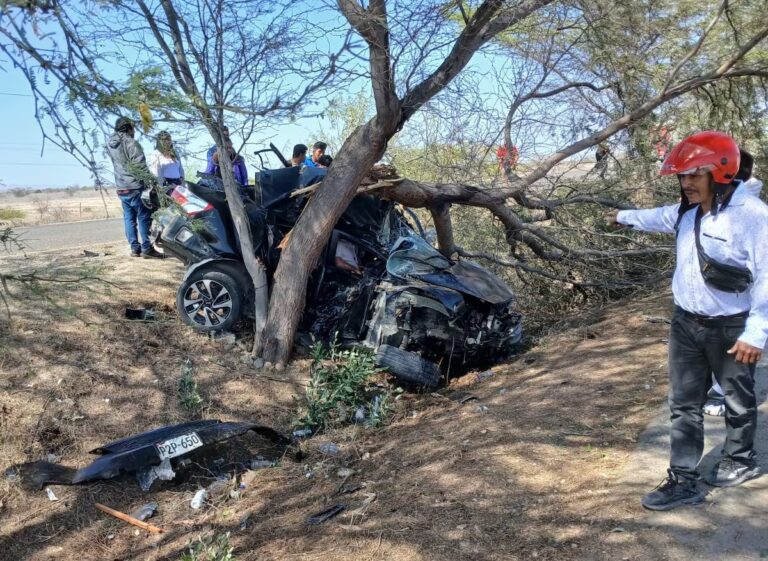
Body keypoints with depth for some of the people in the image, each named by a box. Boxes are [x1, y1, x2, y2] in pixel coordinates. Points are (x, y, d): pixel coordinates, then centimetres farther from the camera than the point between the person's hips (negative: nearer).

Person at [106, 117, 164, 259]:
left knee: (129, 218, 10)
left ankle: (134, 248, 12)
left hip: (121, 188, 7)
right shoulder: (131, 143, -12)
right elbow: (141, 167, -17)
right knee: (144, 217, -4)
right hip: (135, 187, -7)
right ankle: (146, 248, -5)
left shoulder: (110, 144, 9)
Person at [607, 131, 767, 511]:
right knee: (684, 404, 6)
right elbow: (658, 218, 26)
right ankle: (683, 481, 12)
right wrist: (625, 217, 43)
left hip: (731, 328, -6)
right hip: (686, 323, 6)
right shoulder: (686, 212, 2)